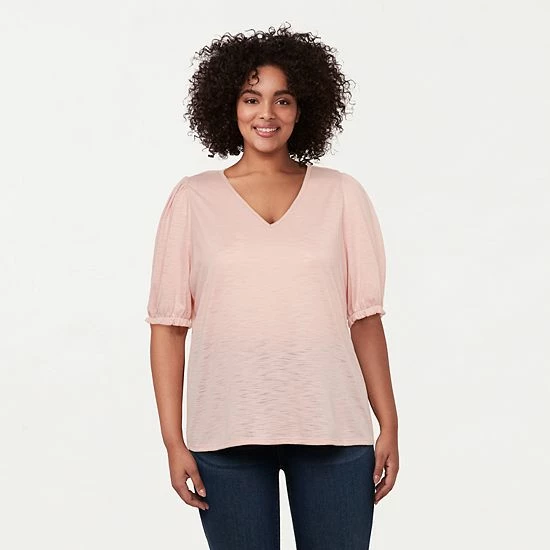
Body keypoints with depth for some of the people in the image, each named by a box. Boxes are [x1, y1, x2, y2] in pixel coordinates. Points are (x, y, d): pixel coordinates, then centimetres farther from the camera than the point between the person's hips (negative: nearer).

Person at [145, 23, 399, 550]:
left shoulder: (342, 194, 5)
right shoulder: (192, 199, 3)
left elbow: (365, 318, 6)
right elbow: (168, 324, 3)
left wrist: (389, 426, 3)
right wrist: (173, 440, -2)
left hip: (331, 428, 1)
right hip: (227, 433, 0)